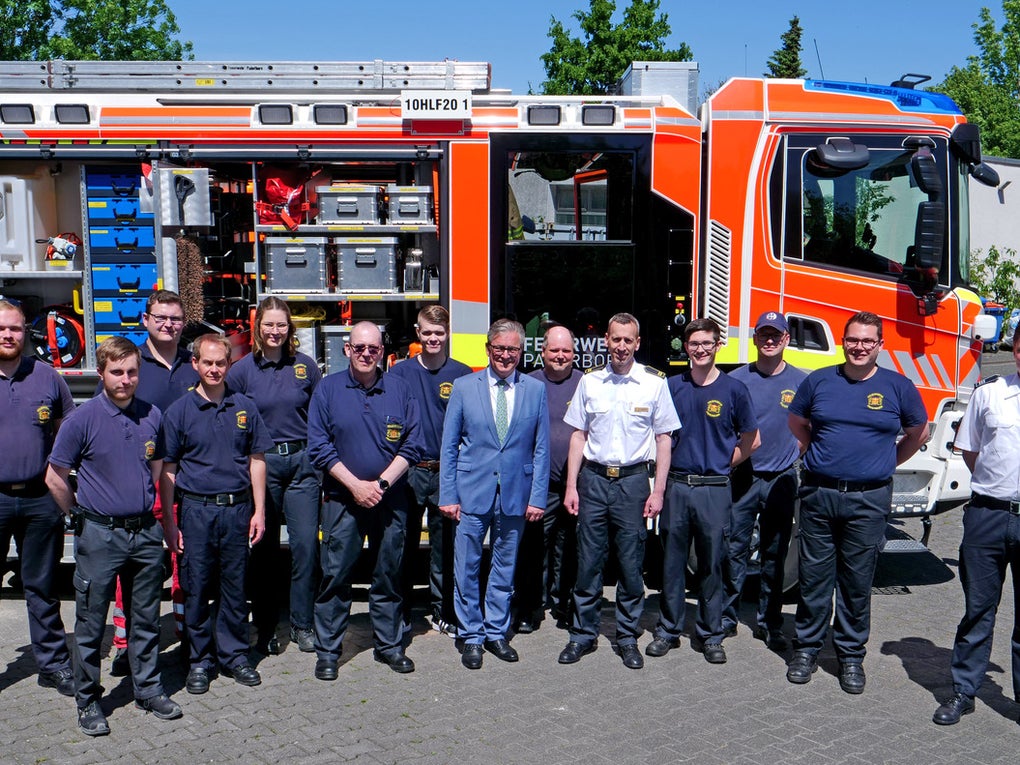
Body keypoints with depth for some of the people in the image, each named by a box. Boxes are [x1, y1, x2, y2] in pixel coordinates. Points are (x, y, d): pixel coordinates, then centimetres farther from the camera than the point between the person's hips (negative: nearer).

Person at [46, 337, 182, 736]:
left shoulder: (152, 416, 3)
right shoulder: (82, 419, -9)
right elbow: (55, 479, -3)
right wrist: (83, 516, 4)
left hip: (146, 533, 4)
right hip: (100, 536, -3)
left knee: (146, 620, 14)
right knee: (90, 624, 6)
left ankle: (148, 689, 28)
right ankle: (87, 701, 20)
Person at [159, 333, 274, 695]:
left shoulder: (245, 408, 5)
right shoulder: (179, 411, 0)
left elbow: (256, 460, 9)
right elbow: (168, 469, 1)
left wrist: (258, 511, 4)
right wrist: (169, 521, -2)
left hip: (237, 507, 2)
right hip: (195, 509, -1)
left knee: (235, 587, 10)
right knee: (196, 588, 6)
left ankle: (234, 655, 23)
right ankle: (200, 660, 19)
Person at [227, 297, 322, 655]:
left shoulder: (306, 366, 5)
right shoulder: (242, 370, 2)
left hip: (302, 462, 1)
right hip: (262, 465, -1)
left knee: (306, 545, -1)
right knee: (264, 548, 5)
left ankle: (302, 625, 12)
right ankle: (266, 628, 18)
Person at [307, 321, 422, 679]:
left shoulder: (399, 390, 4)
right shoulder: (327, 389, 0)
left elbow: (412, 444, 2)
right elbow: (319, 447, -4)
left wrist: (381, 483, -9)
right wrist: (356, 485, -11)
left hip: (390, 499, 2)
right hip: (342, 500, -1)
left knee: (388, 575, 9)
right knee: (335, 576, 0)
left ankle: (389, 645, 22)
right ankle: (327, 651, 12)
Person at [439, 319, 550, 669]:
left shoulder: (535, 390, 4)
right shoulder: (464, 388, 1)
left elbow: (541, 449, 5)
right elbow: (448, 446, 2)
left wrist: (538, 496, 0)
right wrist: (447, 495, -3)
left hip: (516, 493, 1)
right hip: (472, 491, -1)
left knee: (505, 567, 11)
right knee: (467, 568, 4)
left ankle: (496, 632, 26)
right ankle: (471, 636, 19)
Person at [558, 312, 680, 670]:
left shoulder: (654, 382, 0)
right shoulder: (590, 381, 4)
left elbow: (663, 438, 3)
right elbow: (578, 435, 8)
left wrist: (658, 491, -3)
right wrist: (571, 486, 3)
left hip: (633, 480, -1)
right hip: (593, 479, 1)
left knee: (631, 564, 5)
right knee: (588, 561, 6)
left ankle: (627, 637, 19)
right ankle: (583, 634, 19)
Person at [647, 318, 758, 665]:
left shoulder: (733, 389, 1)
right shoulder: (673, 386, 6)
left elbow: (751, 440, 9)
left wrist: (722, 464, 5)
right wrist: (667, 463, 6)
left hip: (714, 489, -1)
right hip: (676, 485, 2)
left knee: (711, 565, 5)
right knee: (672, 562, 7)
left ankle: (710, 636, 17)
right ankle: (668, 630, 19)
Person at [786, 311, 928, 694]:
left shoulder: (898, 387, 2)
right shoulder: (819, 381, 4)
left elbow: (918, 432, 16)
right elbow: (797, 423, 20)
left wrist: (886, 462, 12)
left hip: (869, 500, -1)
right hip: (818, 494, 1)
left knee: (857, 582, 7)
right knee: (814, 577, 7)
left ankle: (851, 655, 20)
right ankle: (806, 648, 19)